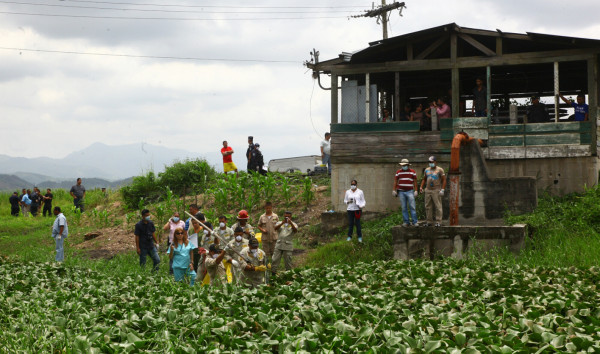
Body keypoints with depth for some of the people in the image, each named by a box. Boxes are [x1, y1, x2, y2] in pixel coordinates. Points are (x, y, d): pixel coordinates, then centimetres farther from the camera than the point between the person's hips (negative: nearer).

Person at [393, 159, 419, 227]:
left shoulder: (412, 172, 4)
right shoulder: (398, 172, 7)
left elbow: (415, 182, 4)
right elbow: (395, 181, 9)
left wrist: (416, 191, -2)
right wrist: (394, 190, 1)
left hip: (410, 191, -2)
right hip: (401, 192, 2)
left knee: (412, 207, -7)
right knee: (404, 208, 2)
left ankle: (414, 222, -5)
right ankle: (406, 222, 6)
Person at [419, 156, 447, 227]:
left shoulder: (440, 170, -1)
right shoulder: (427, 170, 15)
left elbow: (444, 180, -4)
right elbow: (424, 179, 24)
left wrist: (442, 189, -13)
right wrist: (421, 187, 11)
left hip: (436, 191, -5)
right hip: (428, 190, 6)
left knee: (438, 207, -7)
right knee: (428, 207, 5)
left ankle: (438, 222, -6)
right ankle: (429, 222, 11)